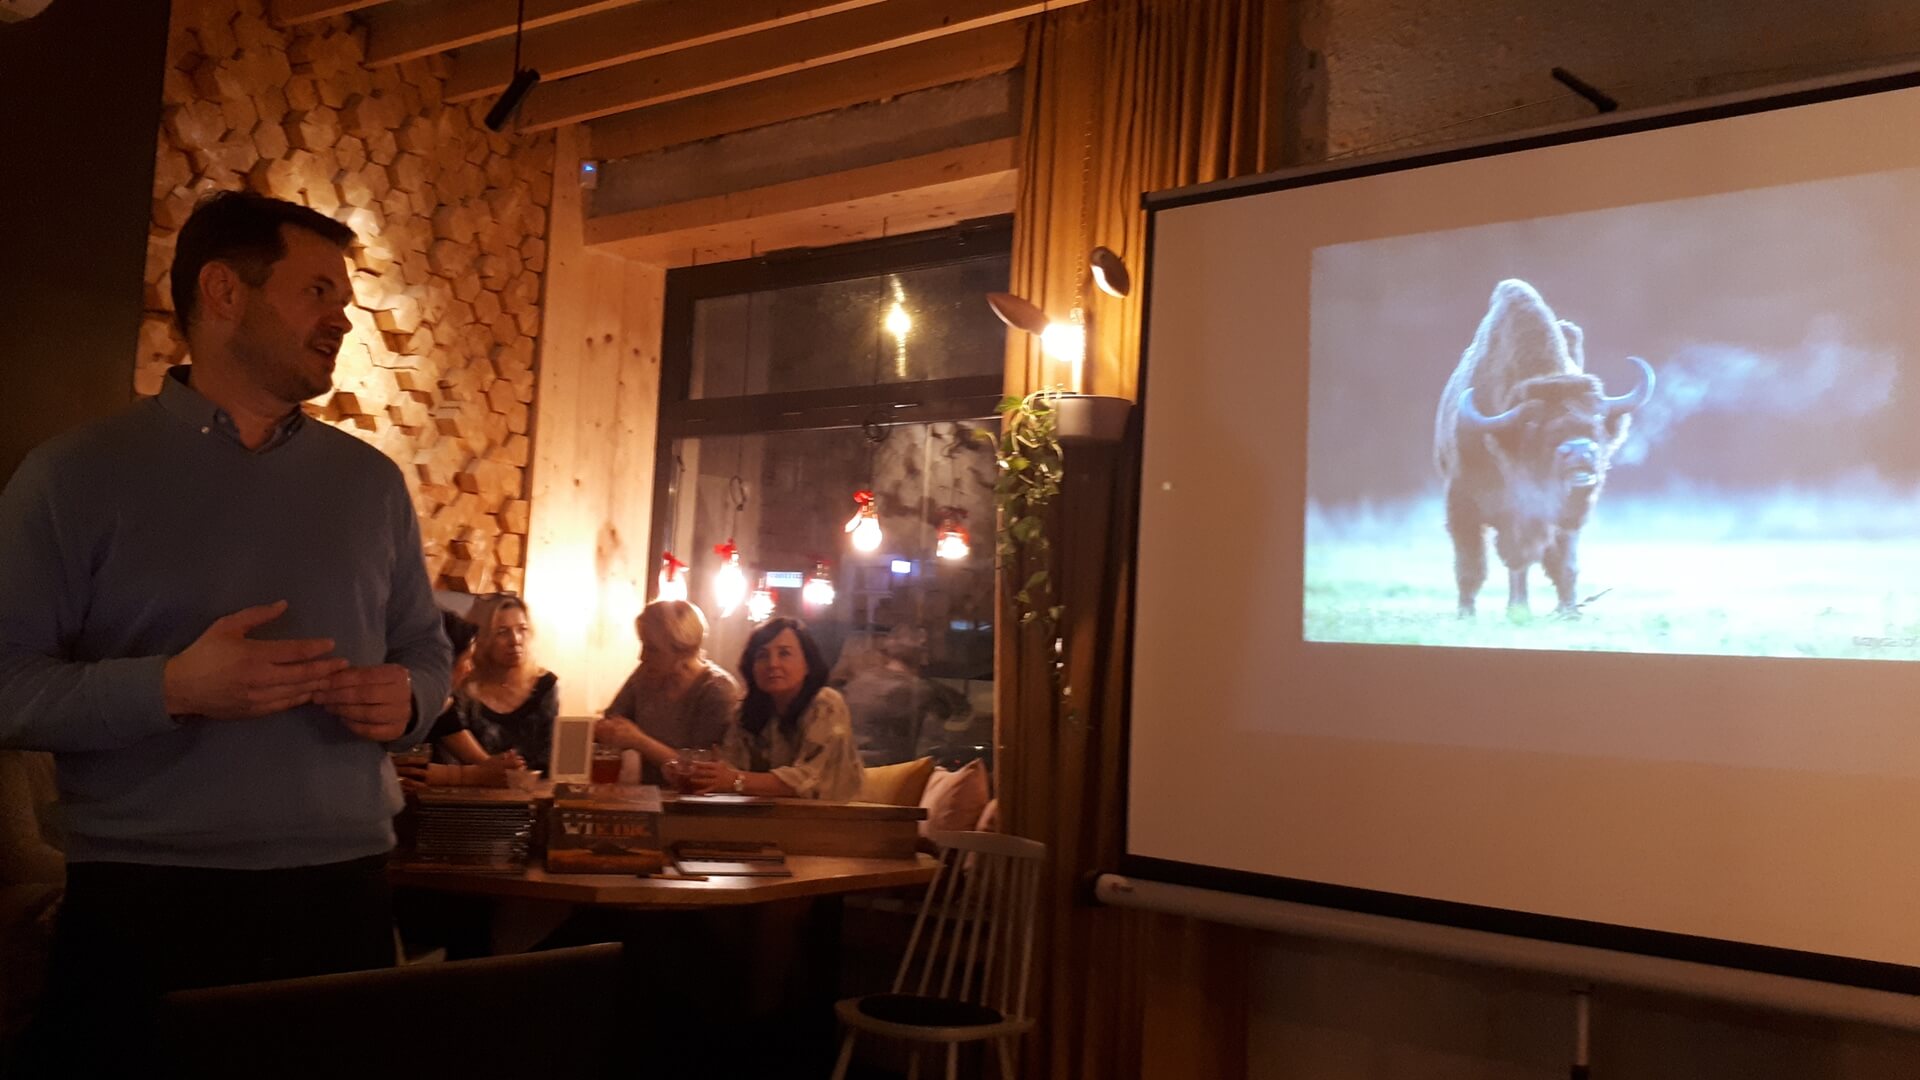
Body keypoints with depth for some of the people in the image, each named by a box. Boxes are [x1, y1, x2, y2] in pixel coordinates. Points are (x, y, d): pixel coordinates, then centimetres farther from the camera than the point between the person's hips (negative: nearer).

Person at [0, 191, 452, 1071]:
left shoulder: (371, 481, 11)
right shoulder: (76, 475, -2)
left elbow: (425, 646, 17)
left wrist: (407, 699, -5)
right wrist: (171, 688, -21)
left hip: (343, 896, 4)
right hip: (142, 905, -4)